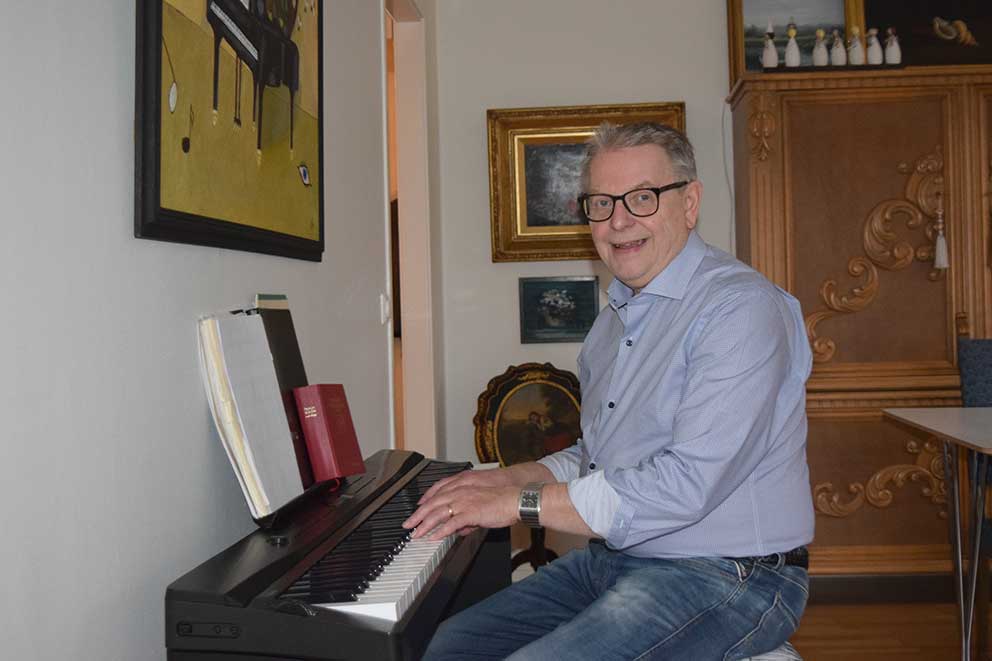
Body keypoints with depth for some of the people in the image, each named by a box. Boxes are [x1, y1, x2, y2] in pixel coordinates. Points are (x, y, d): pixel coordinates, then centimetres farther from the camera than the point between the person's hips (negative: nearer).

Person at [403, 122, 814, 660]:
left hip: (723, 578, -8)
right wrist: (514, 478, 2)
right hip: (612, 558, 8)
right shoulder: (616, 318, 13)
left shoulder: (741, 307, -17)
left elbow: (687, 484, -27)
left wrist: (521, 503, -20)